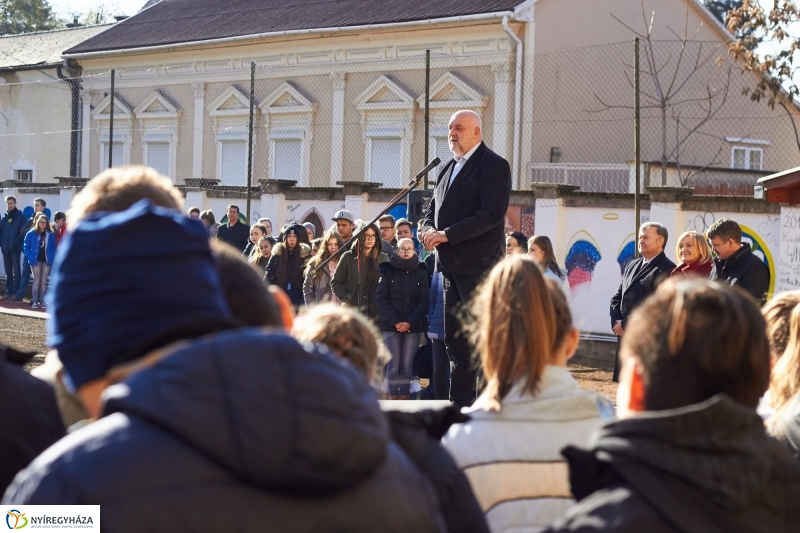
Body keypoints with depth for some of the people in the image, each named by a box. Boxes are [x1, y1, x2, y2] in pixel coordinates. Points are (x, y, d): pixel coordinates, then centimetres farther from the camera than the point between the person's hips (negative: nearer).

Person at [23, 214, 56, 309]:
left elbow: (53, 247, 6)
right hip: (36, 261, -2)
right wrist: (30, 257, -10)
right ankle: (34, 301, 2)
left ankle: (42, 301, 12)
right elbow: (25, 247, -2)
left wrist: (52, 258, -6)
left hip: (46, 261, 2)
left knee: (44, 281, 7)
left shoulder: (50, 234, 2)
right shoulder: (31, 233, -5)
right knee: (37, 281, -2)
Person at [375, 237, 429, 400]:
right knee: (394, 363, -4)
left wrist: (410, 322, -12)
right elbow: (380, 298, -2)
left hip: (413, 326, 1)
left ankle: (404, 399, 4)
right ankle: (392, 399, -1)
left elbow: (424, 301, 1)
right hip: (391, 325, -1)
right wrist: (394, 321, -12)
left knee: (407, 364, 1)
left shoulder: (421, 272, 6)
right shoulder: (387, 270, 4)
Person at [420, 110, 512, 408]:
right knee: (454, 338, 12)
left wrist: (447, 234, -20)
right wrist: (430, 231, -1)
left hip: (478, 265, -9)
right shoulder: (448, 169, 19)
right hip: (451, 265, 9)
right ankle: (460, 401, 19)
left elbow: (492, 214, -18)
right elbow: (433, 209, 22)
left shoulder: (495, 166, -7)